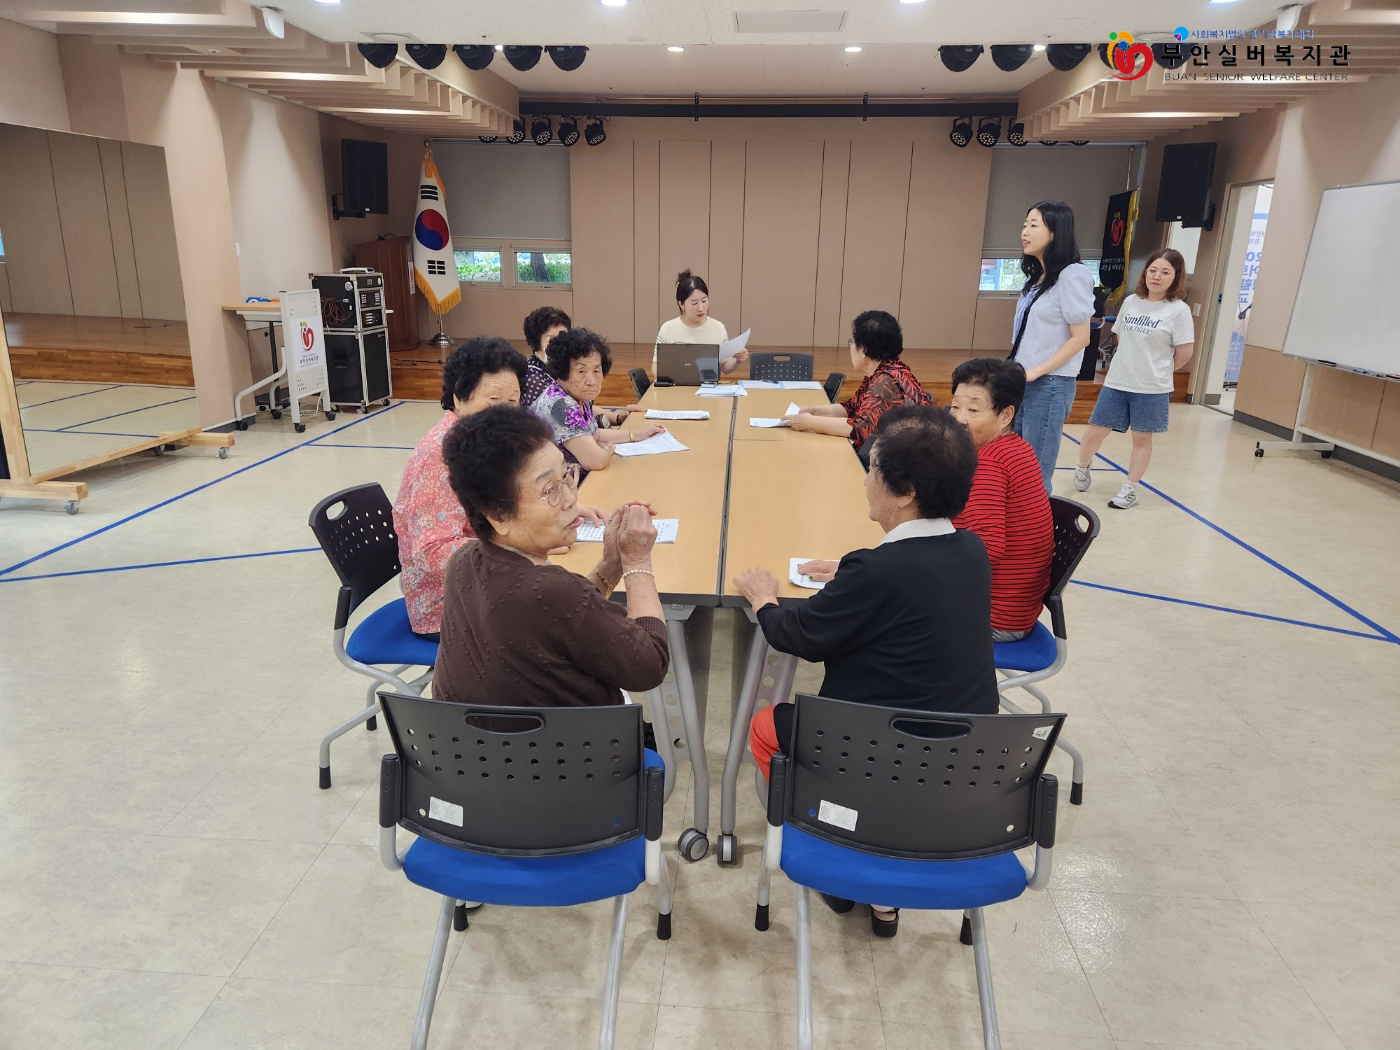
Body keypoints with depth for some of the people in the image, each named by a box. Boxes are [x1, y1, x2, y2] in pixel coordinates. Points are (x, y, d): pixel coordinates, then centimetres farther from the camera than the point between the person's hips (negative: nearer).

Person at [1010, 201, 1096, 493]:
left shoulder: (1072, 274, -10)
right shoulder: (1036, 278, 13)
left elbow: (1080, 337, -13)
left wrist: (1034, 372, -16)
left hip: (1049, 386, -8)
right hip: (1022, 384, 8)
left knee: (1035, 478, -1)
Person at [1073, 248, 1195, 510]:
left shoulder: (1179, 310, -8)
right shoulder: (1131, 302, 4)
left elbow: (1184, 353, -5)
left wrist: (1157, 370, 7)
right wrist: (1132, 366, 10)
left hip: (1152, 389, -3)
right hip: (1116, 382, 3)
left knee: (1142, 438, 8)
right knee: (1095, 431, 5)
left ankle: (1129, 489, 20)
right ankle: (1082, 468, 31)